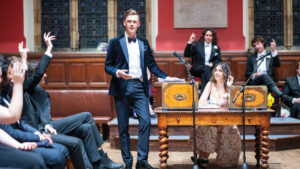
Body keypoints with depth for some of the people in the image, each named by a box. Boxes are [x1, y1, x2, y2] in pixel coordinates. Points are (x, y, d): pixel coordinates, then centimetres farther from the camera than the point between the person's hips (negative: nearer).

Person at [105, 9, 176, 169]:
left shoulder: (144, 43, 16)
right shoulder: (115, 42, 7)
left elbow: (151, 64, 16)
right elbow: (108, 66, 4)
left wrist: (165, 77, 4)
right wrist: (117, 72, -16)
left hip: (139, 86, 2)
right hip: (122, 88, -2)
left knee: (145, 121, -11)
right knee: (123, 126, 2)